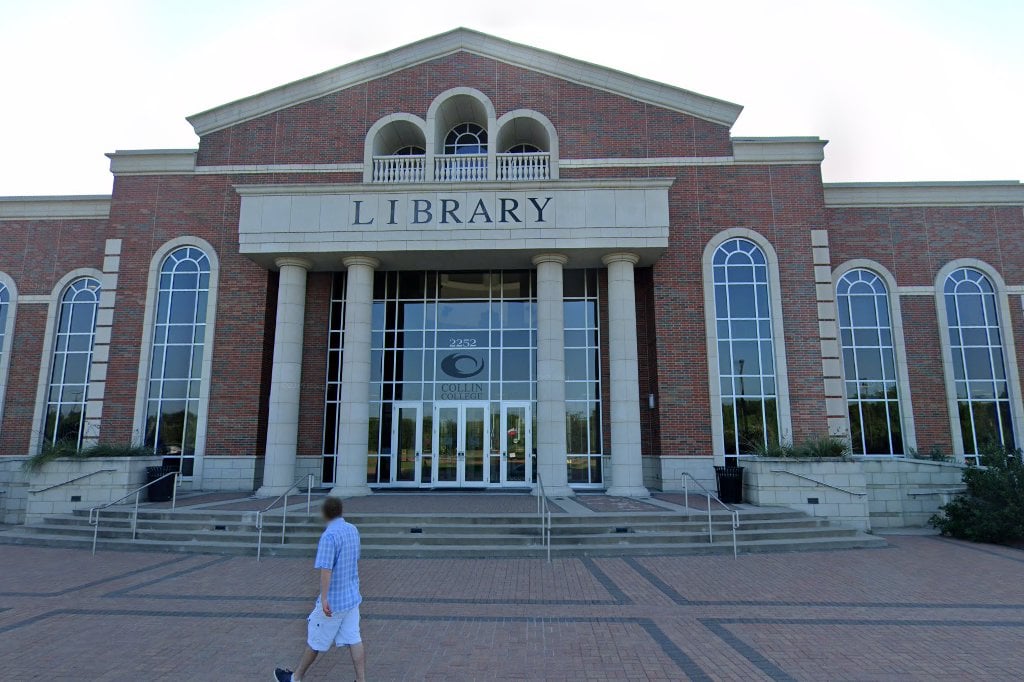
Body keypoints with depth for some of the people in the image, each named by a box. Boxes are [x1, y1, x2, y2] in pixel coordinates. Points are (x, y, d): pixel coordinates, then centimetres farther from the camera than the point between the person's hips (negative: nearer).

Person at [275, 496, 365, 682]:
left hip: (333, 601, -6)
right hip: (352, 597, 6)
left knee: (315, 639, 12)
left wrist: (324, 599, -25)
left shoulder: (329, 536, -21)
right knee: (354, 639, 8)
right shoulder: (353, 530, 3)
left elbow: (326, 570, -25)